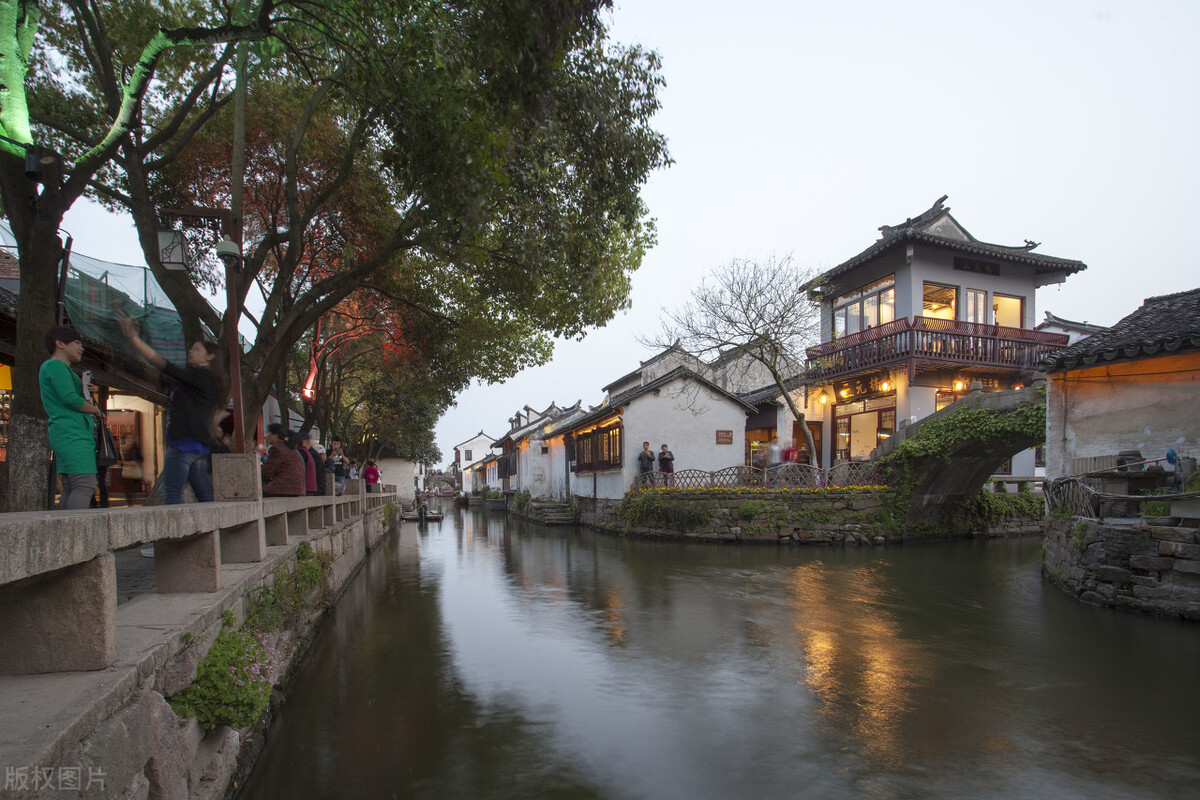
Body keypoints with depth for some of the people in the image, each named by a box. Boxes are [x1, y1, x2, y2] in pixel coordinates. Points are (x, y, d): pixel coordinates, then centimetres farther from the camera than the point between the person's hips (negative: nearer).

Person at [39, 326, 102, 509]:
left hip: (70, 434, 11)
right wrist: (95, 410, 0)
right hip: (72, 433, -11)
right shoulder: (55, 365, -5)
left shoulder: (49, 367, 27)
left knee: (70, 488, 5)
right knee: (85, 485, -18)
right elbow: (70, 398, -16)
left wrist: (84, 390, 16)